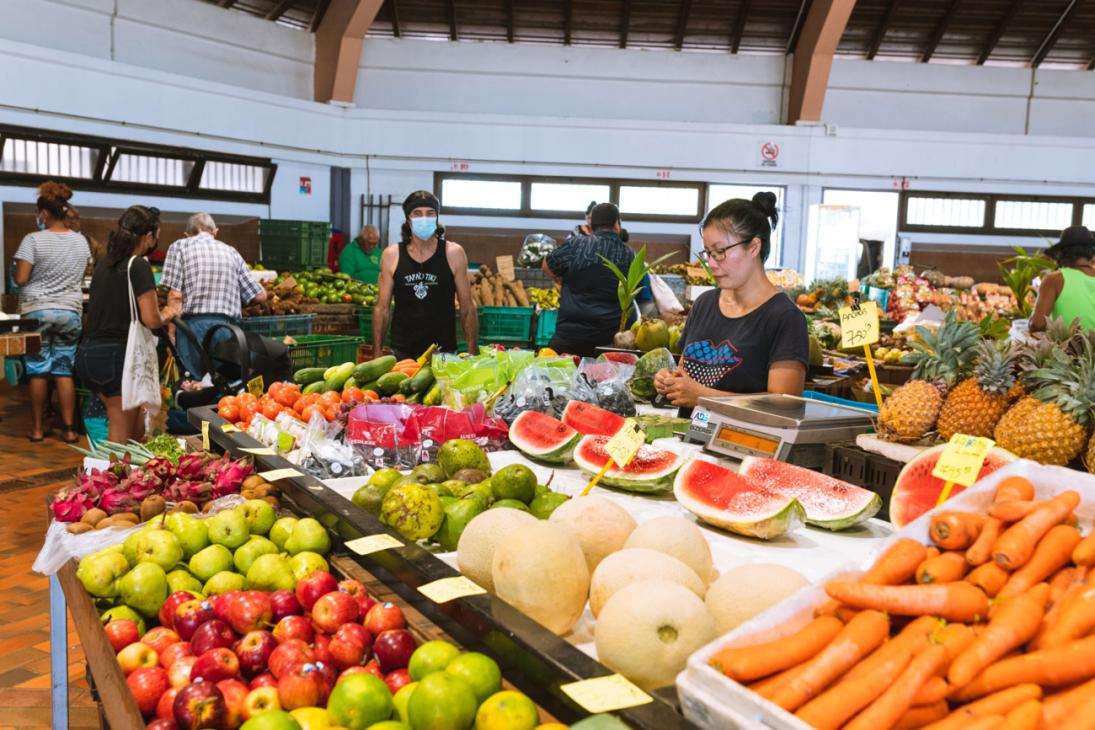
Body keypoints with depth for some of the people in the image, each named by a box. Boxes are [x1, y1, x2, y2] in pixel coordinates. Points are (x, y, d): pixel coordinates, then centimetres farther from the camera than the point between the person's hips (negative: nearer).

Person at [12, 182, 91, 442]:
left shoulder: (33, 240, -10)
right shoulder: (81, 241, 4)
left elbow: (20, 279, -11)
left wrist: (26, 275, 9)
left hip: (37, 311, -3)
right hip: (70, 312, 3)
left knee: (38, 370, 5)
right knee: (64, 370, 5)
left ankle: (37, 428, 12)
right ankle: (69, 429, 4)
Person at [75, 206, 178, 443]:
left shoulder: (104, 262, 12)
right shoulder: (138, 265, -10)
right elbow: (151, 320, -16)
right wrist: (167, 314, 5)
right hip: (117, 355, -7)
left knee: (136, 425, 17)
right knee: (122, 432, 3)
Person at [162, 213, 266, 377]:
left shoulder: (180, 246, 8)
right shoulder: (232, 252, 17)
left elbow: (175, 296, -3)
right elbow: (260, 295, 17)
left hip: (195, 325, -3)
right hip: (229, 327, 3)